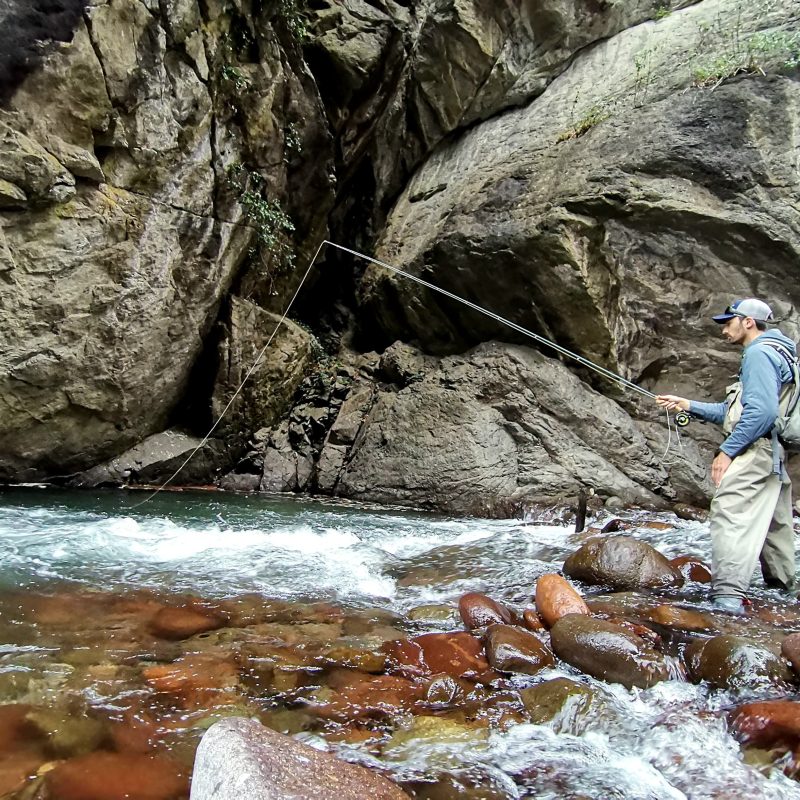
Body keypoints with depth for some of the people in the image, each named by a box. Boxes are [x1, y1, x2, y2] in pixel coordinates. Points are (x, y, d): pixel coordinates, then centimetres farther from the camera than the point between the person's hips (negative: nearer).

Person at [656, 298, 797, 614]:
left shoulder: (759, 353, -9)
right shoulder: (775, 354, 25)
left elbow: (762, 410, -23)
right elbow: (734, 411, 25)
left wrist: (727, 450, -20)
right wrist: (687, 405, 21)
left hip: (756, 449, -11)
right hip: (774, 456, 11)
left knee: (729, 514, -19)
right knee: (772, 524, 17)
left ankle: (728, 596, -27)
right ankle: (782, 588, 27)